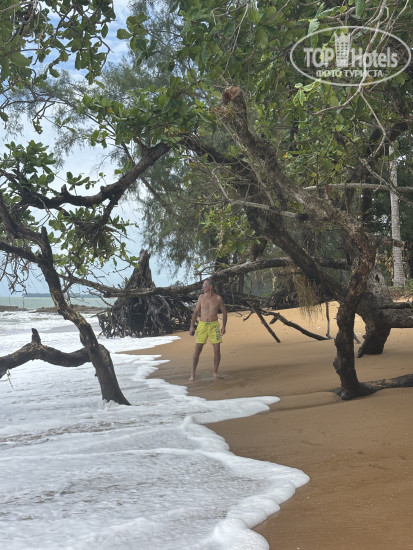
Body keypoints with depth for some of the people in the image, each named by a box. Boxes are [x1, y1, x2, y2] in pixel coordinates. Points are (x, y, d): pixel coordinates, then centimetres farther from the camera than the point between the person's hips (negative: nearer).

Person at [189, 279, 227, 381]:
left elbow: (224, 312, 7)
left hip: (214, 325, 0)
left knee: (217, 350, -4)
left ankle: (215, 372, 16)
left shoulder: (218, 298, -3)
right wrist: (192, 326, 1)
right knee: (197, 350, -4)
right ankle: (193, 374, 4)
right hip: (202, 325, 1)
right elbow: (196, 312, 6)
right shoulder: (201, 297, 0)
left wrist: (224, 326, -2)